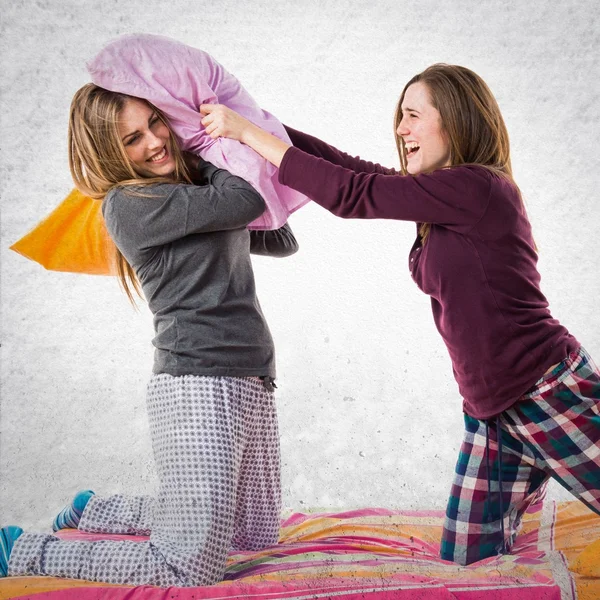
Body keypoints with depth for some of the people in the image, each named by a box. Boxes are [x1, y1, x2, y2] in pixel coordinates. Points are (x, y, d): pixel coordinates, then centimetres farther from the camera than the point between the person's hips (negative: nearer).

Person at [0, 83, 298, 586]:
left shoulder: (199, 192, 16)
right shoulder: (128, 204, -10)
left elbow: (282, 242, 20)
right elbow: (247, 202, -16)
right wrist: (198, 158, 2)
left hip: (253, 382, 9)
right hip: (199, 384, -9)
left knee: (256, 536, 22)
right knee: (192, 568, -13)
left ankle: (95, 510, 34)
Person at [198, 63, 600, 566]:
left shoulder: (477, 188, -19)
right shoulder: (442, 194, 8)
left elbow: (350, 195, -20)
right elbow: (344, 163, 7)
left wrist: (247, 132, -15)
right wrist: (242, 119, 5)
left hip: (552, 393, -8)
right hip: (492, 409, 8)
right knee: (466, 559, 10)